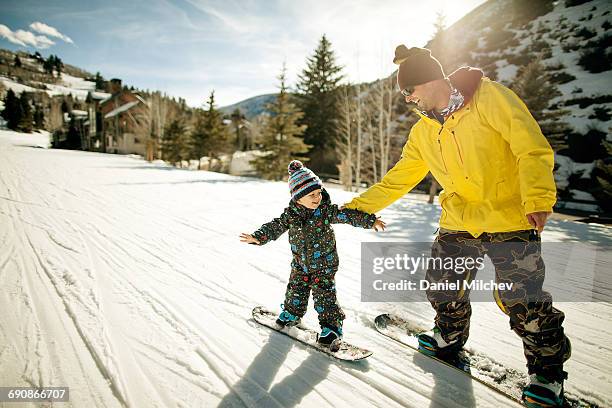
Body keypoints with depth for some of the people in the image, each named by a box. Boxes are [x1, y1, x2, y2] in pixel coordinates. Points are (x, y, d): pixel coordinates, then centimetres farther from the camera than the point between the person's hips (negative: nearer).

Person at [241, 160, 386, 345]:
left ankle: (332, 324, 12)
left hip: (324, 262, -3)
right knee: (296, 290, 16)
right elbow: (275, 227, -6)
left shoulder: (327, 210, -18)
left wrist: (370, 220, -20)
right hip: (300, 263, 4)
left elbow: (349, 215, -16)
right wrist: (258, 237, -17)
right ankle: (292, 313, 42)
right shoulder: (290, 214, -12)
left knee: (324, 293, -4)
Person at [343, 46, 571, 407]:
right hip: (458, 224, 6)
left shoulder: (489, 97, -11)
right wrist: (356, 207, 7)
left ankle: (548, 371, 26)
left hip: (511, 220, -5)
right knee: (442, 286, 12)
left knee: (524, 303, -1)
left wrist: (538, 199, -30)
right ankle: (450, 338, 42)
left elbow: (532, 147, -17)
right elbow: (398, 179, 10)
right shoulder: (423, 133, 6)